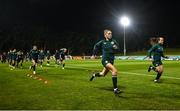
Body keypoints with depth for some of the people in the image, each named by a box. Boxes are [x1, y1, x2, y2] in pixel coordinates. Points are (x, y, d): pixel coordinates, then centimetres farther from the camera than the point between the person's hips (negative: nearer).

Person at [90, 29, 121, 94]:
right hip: (105, 60, -5)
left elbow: (117, 49, 5)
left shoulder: (113, 41, 1)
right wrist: (94, 54, 19)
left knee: (103, 74, 21)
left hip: (111, 60, 5)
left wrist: (115, 48, -17)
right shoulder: (102, 42, -3)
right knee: (115, 71, -26)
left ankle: (94, 75, 54)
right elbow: (96, 46, 15)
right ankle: (115, 89, -23)